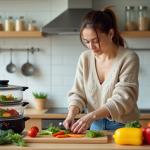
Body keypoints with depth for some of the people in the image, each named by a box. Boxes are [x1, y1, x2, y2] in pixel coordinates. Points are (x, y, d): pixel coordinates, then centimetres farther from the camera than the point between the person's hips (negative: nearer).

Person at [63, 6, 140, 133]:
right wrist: (71, 114, -13)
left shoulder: (129, 59, -9)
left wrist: (92, 116, -27)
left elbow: (122, 99, -16)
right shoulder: (85, 58, 5)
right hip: (96, 126, 4)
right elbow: (78, 93, 8)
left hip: (123, 126, -3)